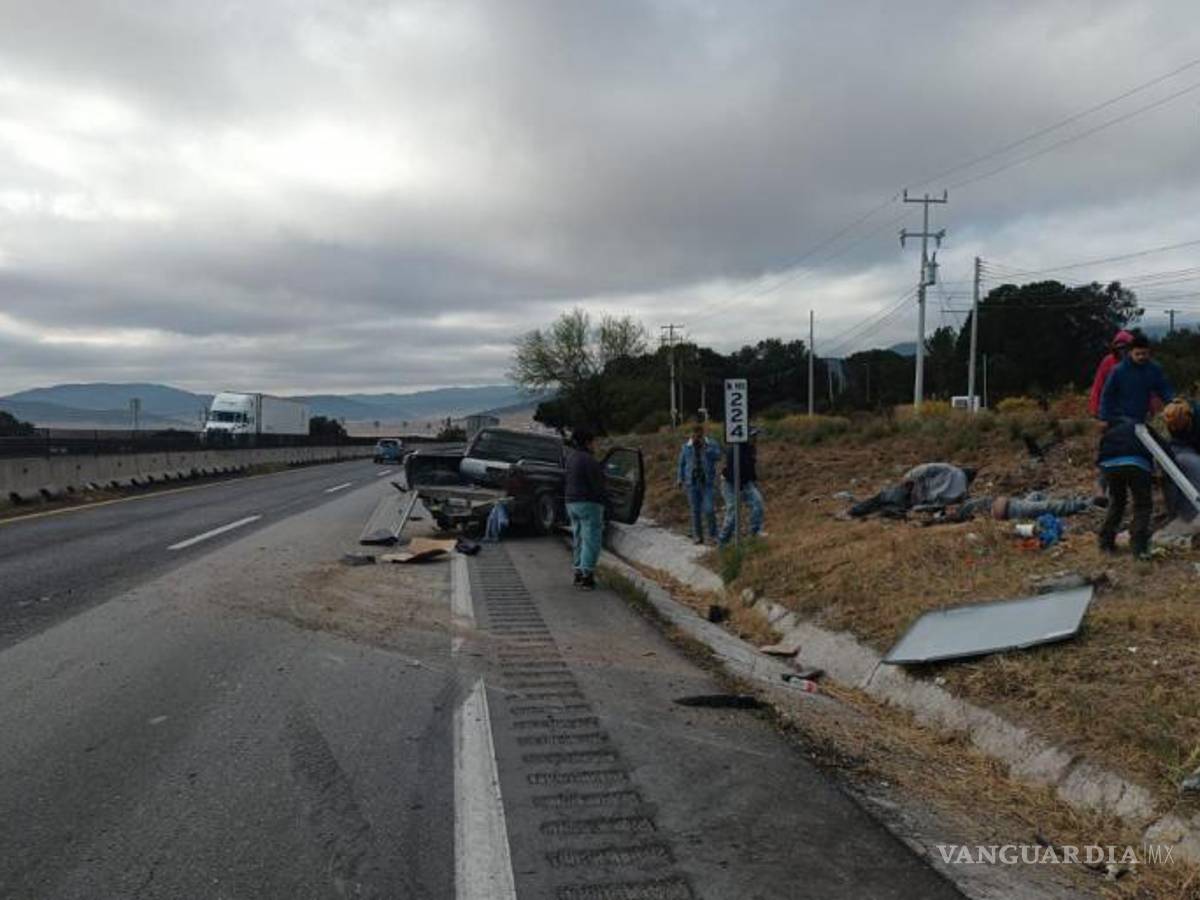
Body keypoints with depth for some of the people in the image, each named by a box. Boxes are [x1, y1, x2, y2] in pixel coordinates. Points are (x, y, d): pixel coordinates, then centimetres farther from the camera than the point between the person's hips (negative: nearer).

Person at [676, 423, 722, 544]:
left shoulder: (712, 444, 2)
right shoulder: (686, 447, 7)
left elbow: (718, 456, -14)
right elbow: (681, 464, 13)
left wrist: (705, 447, -20)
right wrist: (680, 478, 5)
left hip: (707, 483, -2)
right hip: (692, 483, 2)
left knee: (709, 509, -10)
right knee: (695, 510, 5)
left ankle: (713, 534, 7)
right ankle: (697, 535, 15)